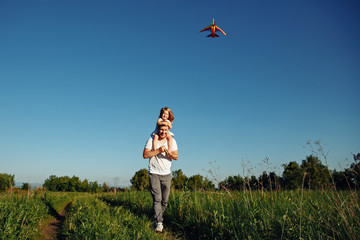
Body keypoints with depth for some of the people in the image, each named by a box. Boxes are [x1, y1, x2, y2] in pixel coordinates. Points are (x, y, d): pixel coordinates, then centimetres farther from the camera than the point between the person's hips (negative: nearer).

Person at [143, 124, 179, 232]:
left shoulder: (172, 141, 4)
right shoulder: (151, 140, -3)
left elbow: (176, 157, -2)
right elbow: (145, 155, -11)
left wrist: (170, 154, -24)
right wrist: (158, 150, -20)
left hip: (166, 174, 3)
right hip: (154, 173, -3)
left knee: (165, 200, 7)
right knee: (157, 198, -11)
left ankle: (158, 217, 27)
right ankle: (158, 222, -7)